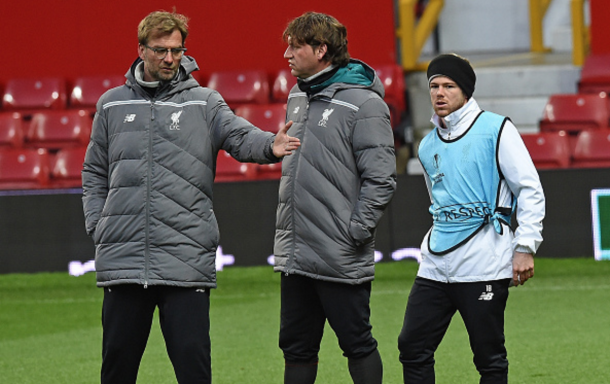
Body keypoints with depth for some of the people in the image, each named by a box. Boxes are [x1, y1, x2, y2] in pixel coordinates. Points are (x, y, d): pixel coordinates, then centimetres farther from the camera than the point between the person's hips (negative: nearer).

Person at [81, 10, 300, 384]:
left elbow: (239, 134, -11)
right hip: (123, 259, 2)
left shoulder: (204, 102, 6)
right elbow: (95, 172, 19)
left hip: (187, 259, -2)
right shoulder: (113, 104, 13)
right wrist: (97, 223, 6)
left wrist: (269, 146, -32)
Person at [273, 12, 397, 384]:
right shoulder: (298, 97, 13)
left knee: (357, 344, 1)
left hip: (341, 258, -8)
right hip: (295, 254, 8)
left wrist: (357, 231, -18)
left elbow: (381, 178, -15)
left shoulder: (364, 103, -12)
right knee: (297, 346, 11)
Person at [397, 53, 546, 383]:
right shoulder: (428, 146, 15)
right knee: (413, 346, 0)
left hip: (484, 266, -6)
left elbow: (530, 190, -5)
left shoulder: (496, 129, -2)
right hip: (436, 265, 6)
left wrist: (525, 247, -12)